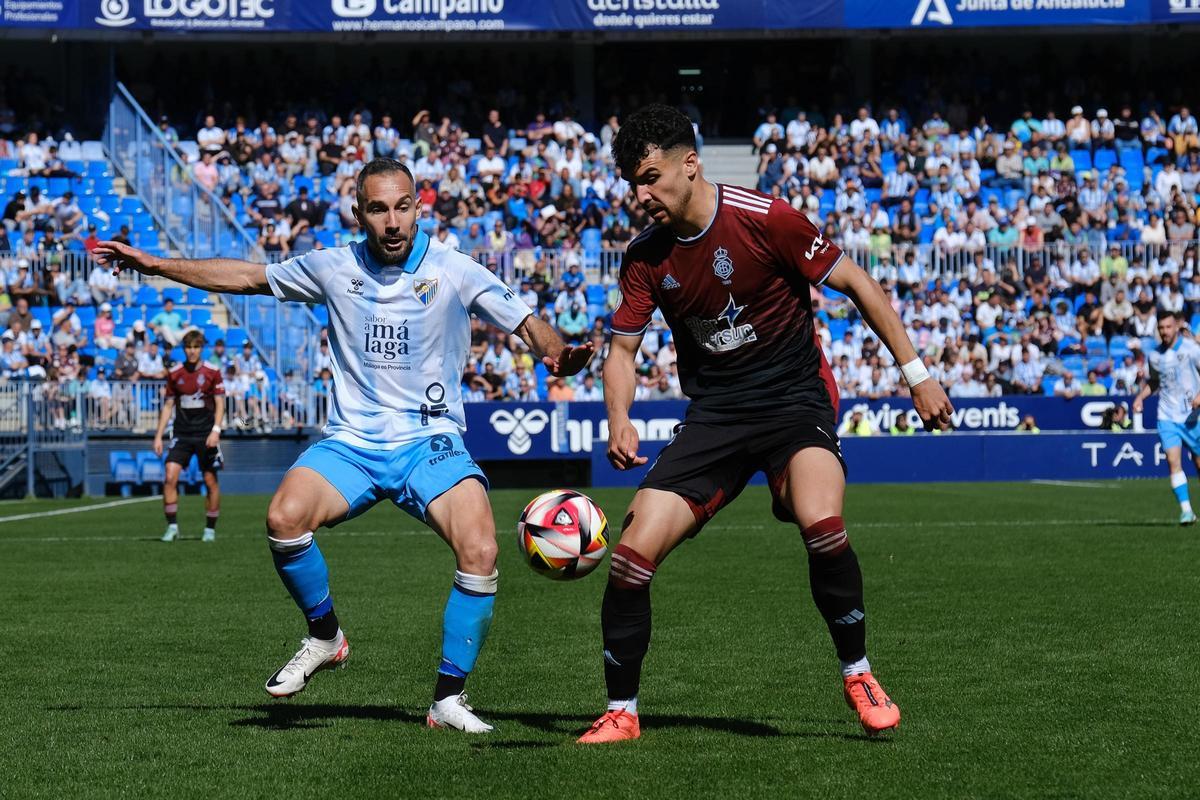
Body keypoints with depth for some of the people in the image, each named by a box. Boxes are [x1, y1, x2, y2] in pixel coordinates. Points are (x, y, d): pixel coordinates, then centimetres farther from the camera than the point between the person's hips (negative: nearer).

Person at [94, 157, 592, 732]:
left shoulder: (454, 272, -3)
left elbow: (528, 324, -3)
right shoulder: (335, 268, 5)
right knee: (284, 517, -28)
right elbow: (246, 277, 17)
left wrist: (557, 354, -26)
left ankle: (449, 698, -11)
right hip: (351, 442, 2)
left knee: (480, 551, -27)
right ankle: (324, 637, -1)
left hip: (430, 442, -2)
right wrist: (154, 264, 17)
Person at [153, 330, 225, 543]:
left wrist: (216, 430, -14)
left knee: (211, 481, 1)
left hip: (206, 435, -1)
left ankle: (210, 529, 13)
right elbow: (168, 406, 10)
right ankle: (172, 527, -6)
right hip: (181, 435, 2)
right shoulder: (174, 374, 5)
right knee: (170, 477, -12)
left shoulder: (212, 372, -1)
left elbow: (220, 404, 0)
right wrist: (158, 436, 5)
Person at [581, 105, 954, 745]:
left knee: (820, 522, -33)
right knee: (632, 553, -10)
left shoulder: (764, 219, -14)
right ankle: (620, 712, 8)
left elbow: (856, 284, -6)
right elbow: (622, 349, 6)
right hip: (713, 412, 4)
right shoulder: (645, 258, -1)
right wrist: (619, 424, -14)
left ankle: (858, 677, -10)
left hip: (794, 396, -4)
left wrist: (916, 374, -6)